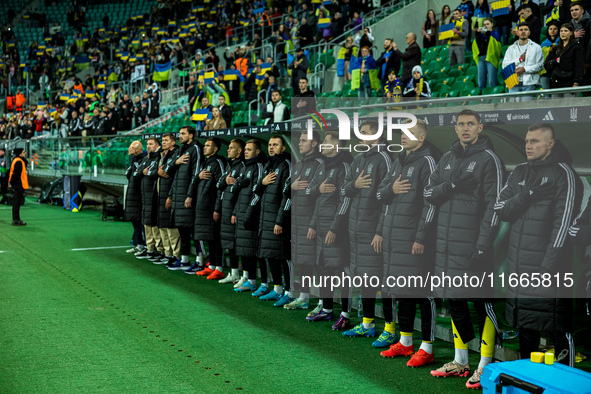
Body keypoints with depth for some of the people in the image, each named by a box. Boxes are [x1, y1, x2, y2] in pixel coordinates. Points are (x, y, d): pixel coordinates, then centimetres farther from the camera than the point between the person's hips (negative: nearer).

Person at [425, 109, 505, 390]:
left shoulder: (489, 158, -5)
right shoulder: (448, 158, 15)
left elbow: (494, 204, -11)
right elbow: (429, 193, 11)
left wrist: (483, 245, -17)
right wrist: (453, 185, -9)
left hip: (474, 244, -7)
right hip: (447, 243, 7)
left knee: (483, 301, -3)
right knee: (454, 299, 13)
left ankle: (485, 366, 5)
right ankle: (460, 361, 26)